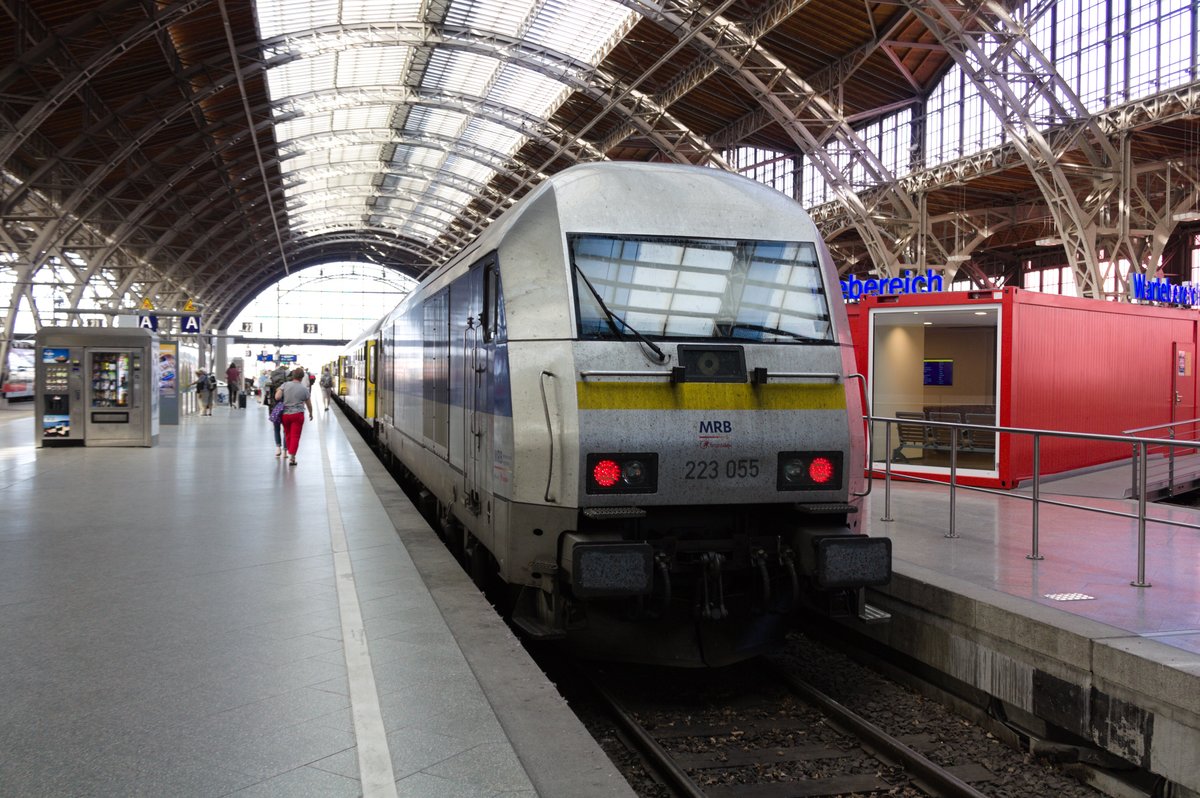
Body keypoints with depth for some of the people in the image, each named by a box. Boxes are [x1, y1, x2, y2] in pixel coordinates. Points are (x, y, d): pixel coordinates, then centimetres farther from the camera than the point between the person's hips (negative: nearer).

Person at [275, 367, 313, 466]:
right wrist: (311, 413, 25)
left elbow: (277, 397, -11)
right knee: (295, 436, -2)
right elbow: (309, 404, 7)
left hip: (285, 414, 2)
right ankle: (291, 457, -9)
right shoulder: (304, 389, -2)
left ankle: (290, 453, 26)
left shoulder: (285, 385, -3)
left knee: (287, 435, 17)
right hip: (297, 414, -2)